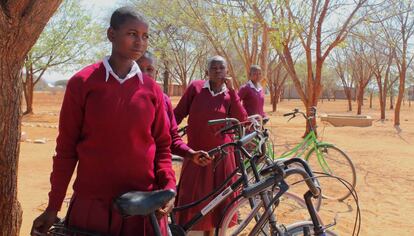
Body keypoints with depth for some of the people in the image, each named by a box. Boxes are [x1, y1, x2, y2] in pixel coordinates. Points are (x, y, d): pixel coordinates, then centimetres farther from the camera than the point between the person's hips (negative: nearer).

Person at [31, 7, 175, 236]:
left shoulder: (151, 89, 2)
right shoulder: (82, 83, -5)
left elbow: (162, 144, 8)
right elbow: (66, 149, -1)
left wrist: (169, 185, -9)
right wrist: (53, 207, 0)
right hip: (92, 204, -2)